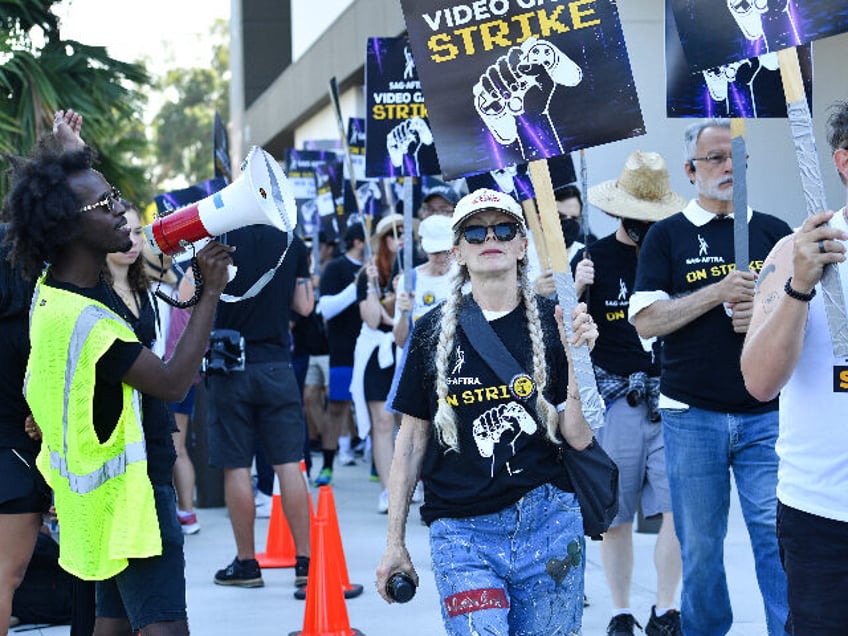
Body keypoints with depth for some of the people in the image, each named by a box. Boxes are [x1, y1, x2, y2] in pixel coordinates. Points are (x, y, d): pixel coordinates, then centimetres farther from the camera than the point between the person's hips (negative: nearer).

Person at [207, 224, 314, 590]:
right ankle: (304, 561, 4)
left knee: (236, 466, 4)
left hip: (230, 365, -3)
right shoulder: (292, 244, 3)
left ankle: (246, 564, 10)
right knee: (288, 464, 4)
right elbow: (304, 305, 8)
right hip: (277, 365, 3)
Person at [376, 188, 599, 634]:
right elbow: (412, 440, 9)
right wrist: (394, 542, 9)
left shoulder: (552, 325, 2)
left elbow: (580, 439, -3)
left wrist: (578, 358, -15)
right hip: (461, 532, -1)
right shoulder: (435, 330, 4)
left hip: (548, 526, 1)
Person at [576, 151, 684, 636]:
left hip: (671, 396, 1)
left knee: (680, 508, -5)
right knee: (614, 515, 5)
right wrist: (575, 291, -17)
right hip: (614, 400, -1)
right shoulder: (594, 259, 2)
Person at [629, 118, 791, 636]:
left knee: (777, 533, -8)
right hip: (693, 415, -1)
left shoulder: (774, 232, 11)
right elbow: (646, 320, -5)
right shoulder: (668, 236, 6)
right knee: (700, 545, 6)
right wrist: (719, 292, -14)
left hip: (767, 413, 1)